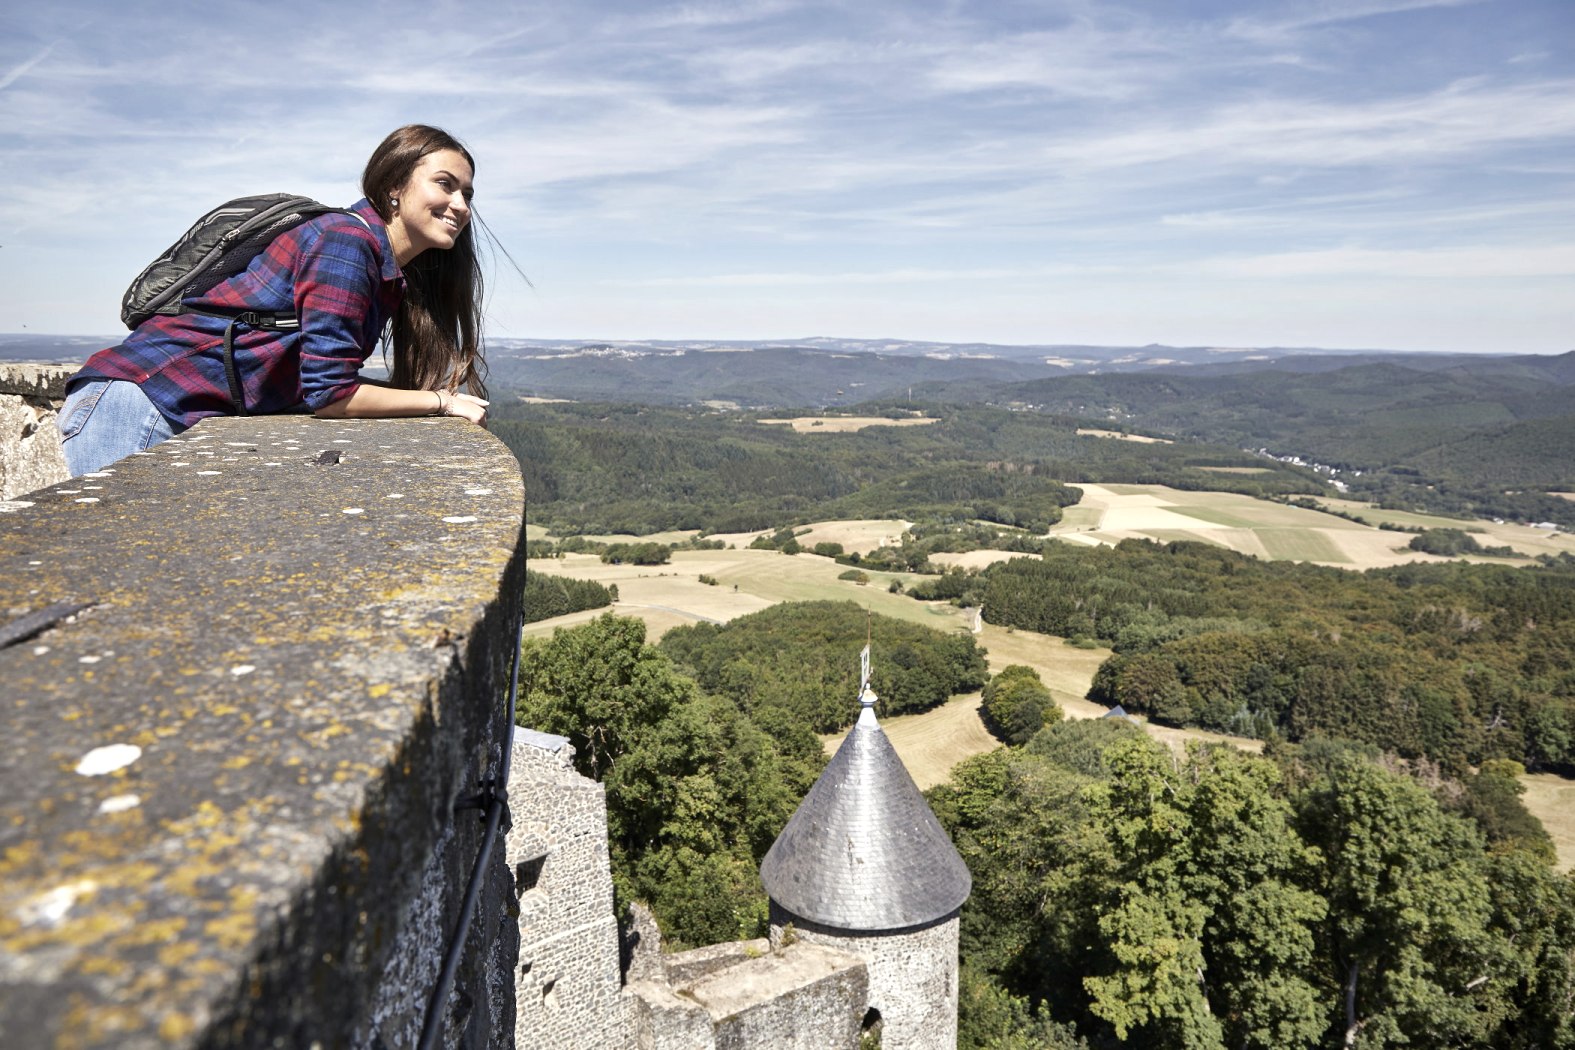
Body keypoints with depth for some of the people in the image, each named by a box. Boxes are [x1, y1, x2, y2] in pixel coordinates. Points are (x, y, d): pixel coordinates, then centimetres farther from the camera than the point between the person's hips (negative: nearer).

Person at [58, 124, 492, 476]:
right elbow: (329, 393, -21)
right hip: (138, 402, -9)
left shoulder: (398, 277, 11)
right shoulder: (346, 240, -16)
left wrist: (443, 397, -2)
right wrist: (440, 402, -12)